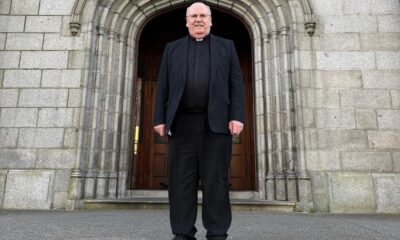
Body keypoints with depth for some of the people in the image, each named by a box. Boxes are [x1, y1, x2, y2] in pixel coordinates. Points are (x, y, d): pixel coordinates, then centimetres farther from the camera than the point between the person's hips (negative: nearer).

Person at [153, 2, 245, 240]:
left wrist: (237, 116, -6)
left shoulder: (226, 46, 16)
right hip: (182, 123, 2)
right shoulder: (172, 49, 19)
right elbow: (163, 86, 12)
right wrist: (160, 118, 2)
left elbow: (236, 84, 6)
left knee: (216, 180, 0)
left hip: (217, 122, -1)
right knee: (181, 180, 1)